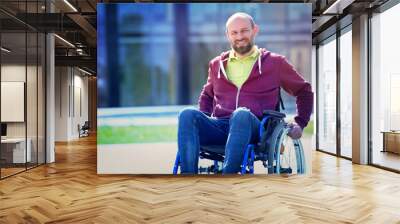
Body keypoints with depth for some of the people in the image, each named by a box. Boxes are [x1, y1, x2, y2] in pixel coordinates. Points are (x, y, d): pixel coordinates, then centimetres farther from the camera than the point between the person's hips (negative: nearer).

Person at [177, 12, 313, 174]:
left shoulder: (275, 63, 15)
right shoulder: (217, 64, 22)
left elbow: (304, 91, 24)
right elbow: (206, 95, 36)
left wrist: (300, 123, 12)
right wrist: (202, 121, 17)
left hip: (254, 128, -2)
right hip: (218, 126, 3)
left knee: (241, 114, -38)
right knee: (187, 114, -27)